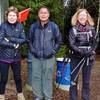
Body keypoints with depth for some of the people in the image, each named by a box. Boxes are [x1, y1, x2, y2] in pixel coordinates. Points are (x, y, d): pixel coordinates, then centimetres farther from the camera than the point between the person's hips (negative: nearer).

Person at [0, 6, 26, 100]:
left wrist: (11, 39, -17)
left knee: (18, 77, 16)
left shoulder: (20, 26, -1)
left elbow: (23, 39, -6)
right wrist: (14, 45, -17)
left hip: (16, 57, 3)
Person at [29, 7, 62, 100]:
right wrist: (32, 50, 5)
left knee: (48, 77, 6)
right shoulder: (33, 26, 1)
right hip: (36, 57, 2)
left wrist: (53, 51, -1)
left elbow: (58, 40, 6)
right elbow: (30, 40, 14)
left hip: (49, 57, -2)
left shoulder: (54, 26, -3)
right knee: (36, 77, 8)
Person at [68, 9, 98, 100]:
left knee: (86, 81, 10)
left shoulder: (91, 29, 4)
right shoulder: (73, 30, -3)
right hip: (76, 58, -2)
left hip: (88, 58, 2)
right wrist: (82, 51, -20)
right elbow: (71, 45, -9)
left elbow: (95, 43, 7)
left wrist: (91, 53, -8)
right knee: (74, 80, 4)